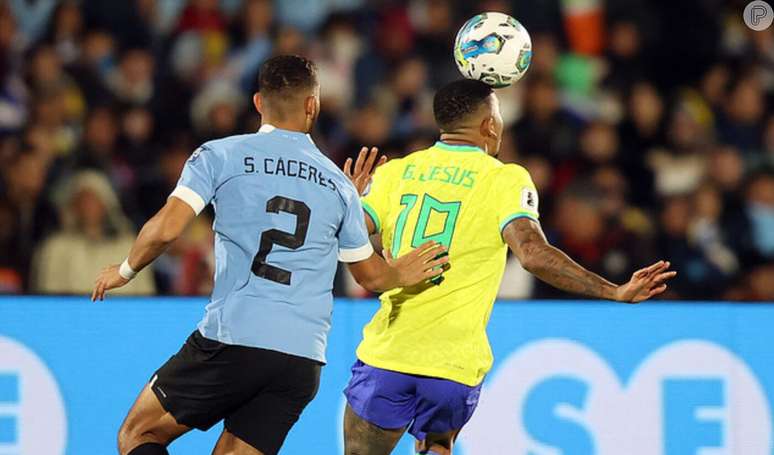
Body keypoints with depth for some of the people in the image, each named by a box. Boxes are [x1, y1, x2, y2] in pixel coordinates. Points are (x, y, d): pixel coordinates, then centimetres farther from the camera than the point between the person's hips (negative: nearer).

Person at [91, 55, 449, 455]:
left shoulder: (220, 156, 3)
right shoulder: (339, 185, 15)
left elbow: (165, 230, -7)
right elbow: (372, 275, 25)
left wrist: (124, 271, 12)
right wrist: (400, 274, 47)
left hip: (232, 339, -4)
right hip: (304, 360, 4)